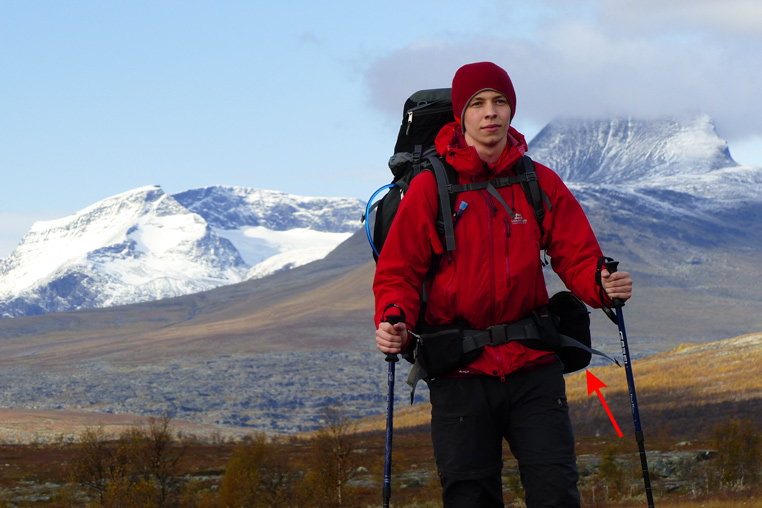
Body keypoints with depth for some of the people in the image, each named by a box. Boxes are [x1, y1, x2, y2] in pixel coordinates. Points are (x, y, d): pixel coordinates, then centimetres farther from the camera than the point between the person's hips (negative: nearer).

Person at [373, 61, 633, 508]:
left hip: (534, 368, 1)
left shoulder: (541, 183, 7)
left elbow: (577, 257, 6)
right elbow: (399, 272, 2)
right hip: (460, 375, -1)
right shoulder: (430, 187, 1)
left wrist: (601, 285, -16)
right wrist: (395, 321, -18)